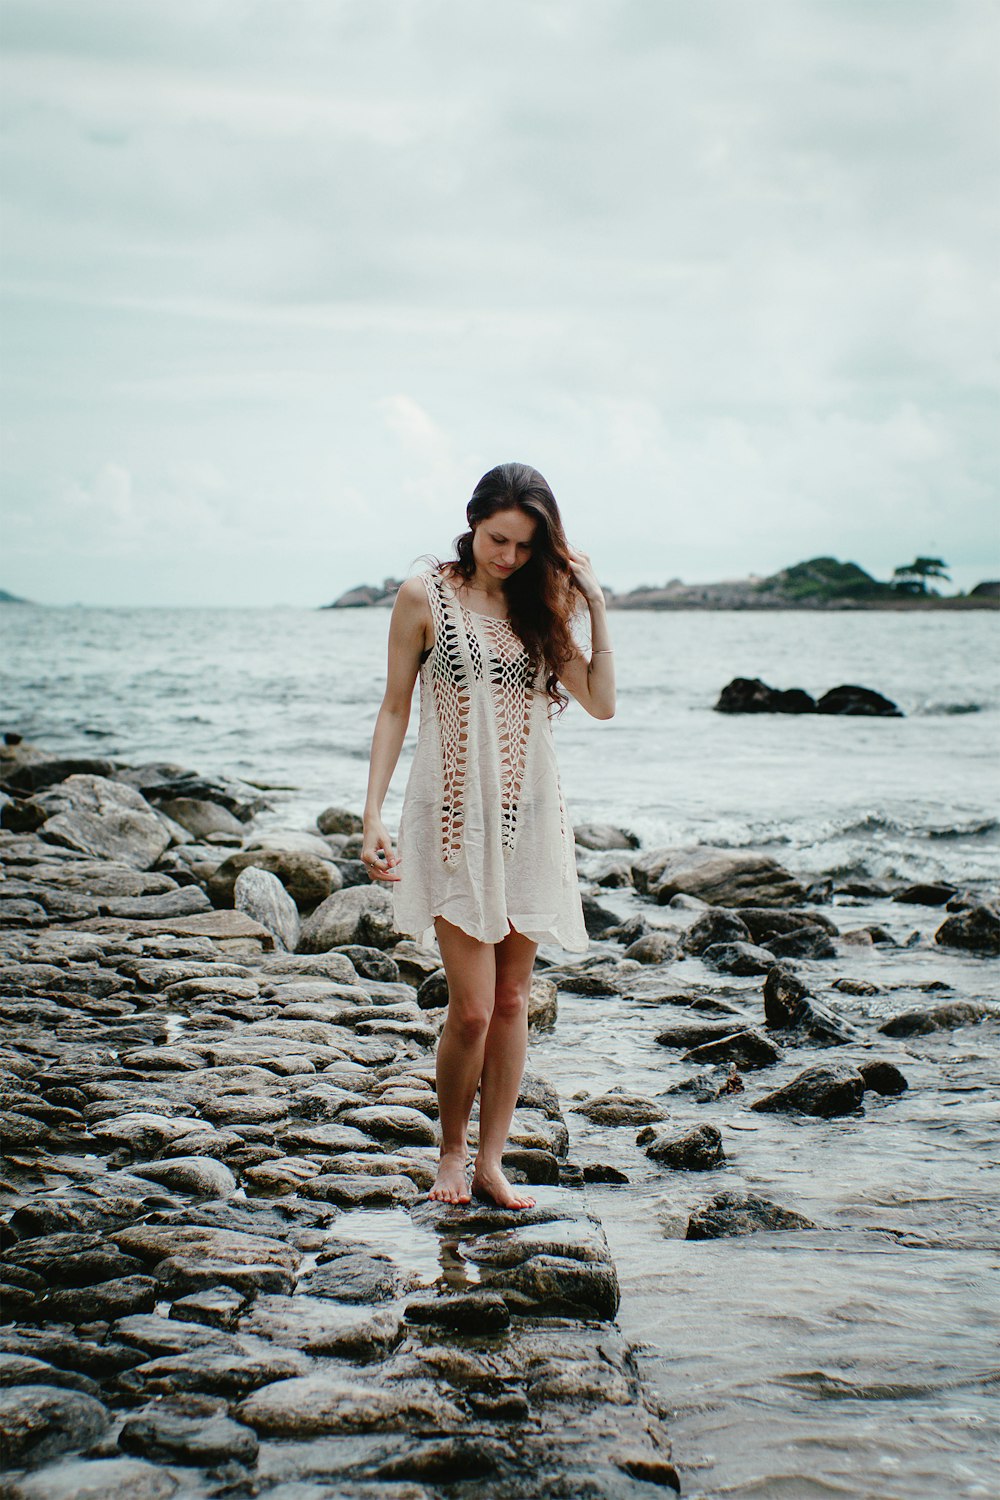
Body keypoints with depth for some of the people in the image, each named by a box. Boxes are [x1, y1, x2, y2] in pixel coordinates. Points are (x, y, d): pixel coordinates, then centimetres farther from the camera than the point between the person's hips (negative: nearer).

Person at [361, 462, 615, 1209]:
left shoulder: (540, 606, 9)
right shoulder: (427, 597, -2)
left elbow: (602, 703, 5)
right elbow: (395, 709, 0)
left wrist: (596, 610, -1)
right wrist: (374, 815, -5)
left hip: (528, 818, 4)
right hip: (454, 817, -4)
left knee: (513, 999, 7)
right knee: (471, 1007, -8)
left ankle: (491, 1161, 16)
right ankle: (451, 1150, 15)